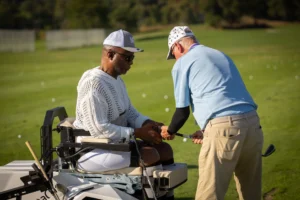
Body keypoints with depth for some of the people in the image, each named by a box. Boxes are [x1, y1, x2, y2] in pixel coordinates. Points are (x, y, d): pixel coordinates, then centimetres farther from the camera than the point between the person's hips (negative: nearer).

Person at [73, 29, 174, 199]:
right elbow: (98, 129, -27)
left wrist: (148, 123, -4)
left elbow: (129, 112, 17)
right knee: (151, 155, -23)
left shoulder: (116, 79, 11)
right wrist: (137, 133, -22)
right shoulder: (93, 83, -22)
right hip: (93, 151, -10)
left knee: (165, 149, 1)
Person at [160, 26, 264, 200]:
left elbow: (183, 111, 6)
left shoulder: (182, 63, 6)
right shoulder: (221, 55, 26)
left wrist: (169, 131, 26)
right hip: (252, 123, 7)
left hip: (224, 127, -7)